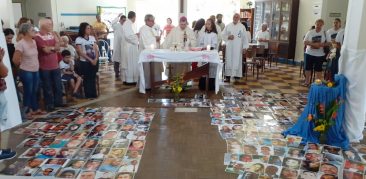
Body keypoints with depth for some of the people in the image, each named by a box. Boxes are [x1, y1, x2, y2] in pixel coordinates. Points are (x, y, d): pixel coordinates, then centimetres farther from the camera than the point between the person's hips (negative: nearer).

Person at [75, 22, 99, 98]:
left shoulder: (92, 38, 9)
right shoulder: (79, 39, -5)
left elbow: (96, 50, 6)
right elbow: (80, 52, -11)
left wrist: (96, 59, -11)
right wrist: (90, 60, -15)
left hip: (94, 61, 4)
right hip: (85, 62, -4)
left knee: (93, 78, 7)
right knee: (87, 79, 2)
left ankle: (93, 94, 15)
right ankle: (88, 95, 11)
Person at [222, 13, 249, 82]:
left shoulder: (242, 27, 3)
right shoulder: (228, 26, 7)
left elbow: (245, 38, 2)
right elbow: (223, 34, 9)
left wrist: (245, 47, -4)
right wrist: (228, 37, -11)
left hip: (238, 47, -1)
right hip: (229, 47, 1)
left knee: (237, 61, 0)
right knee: (229, 61, 2)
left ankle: (237, 76, 5)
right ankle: (227, 76, 7)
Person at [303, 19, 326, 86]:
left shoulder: (324, 33, -1)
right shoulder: (310, 32, 1)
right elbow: (305, 42, -3)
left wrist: (320, 45, -22)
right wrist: (312, 44, -19)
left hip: (319, 55, -1)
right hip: (309, 53, 2)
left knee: (318, 69, 3)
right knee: (308, 68, 8)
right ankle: (307, 82, 21)